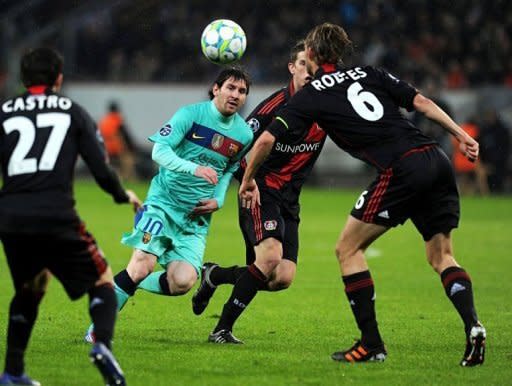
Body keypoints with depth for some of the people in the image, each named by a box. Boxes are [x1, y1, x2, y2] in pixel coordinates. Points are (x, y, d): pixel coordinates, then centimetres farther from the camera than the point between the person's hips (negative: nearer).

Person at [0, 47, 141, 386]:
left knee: (29, 291, 26)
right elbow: (102, 170, 5)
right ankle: (102, 345, -17)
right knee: (102, 282, 11)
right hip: (56, 217, -3)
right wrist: (124, 196, 23)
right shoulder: (74, 112, 11)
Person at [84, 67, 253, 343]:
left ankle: (123, 286, 12)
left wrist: (218, 200, 6)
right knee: (142, 265, -22)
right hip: (163, 203, -4)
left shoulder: (244, 134, 6)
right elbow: (159, 150, -17)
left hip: (196, 218, 4)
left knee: (182, 282, -16)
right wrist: (194, 168, -32)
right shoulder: (191, 114, -8)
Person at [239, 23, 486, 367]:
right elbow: (421, 101, 13)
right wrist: (461, 135, 15)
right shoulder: (370, 74, 21)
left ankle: (371, 344, 4)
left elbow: (267, 140, 5)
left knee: (348, 248, 8)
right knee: (441, 255, 16)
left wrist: (248, 181, 19)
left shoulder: (311, 96, 9)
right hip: (436, 158, 6)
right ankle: (473, 327, -6)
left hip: (402, 170, -6)